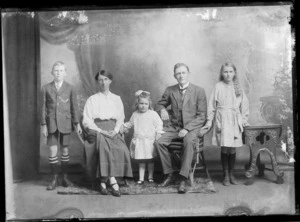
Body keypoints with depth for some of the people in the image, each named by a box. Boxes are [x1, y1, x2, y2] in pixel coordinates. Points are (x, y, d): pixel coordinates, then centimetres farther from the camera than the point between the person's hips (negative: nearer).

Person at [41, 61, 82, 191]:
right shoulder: (46, 88, 3)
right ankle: (54, 179, 8)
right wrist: (43, 125, 0)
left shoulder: (70, 89, 2)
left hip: (65, 123, 0)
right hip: (51, 123, 0)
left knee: (65, 150, 7)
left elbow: (74, 107, 3)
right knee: (53, 151, -2)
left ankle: (65, 178, 17)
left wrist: (77, 123, 1)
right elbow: (44, 107, 4)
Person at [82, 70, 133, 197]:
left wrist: (115, 130, -6)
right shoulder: (92, 99, 14)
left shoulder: (116, 99, 21)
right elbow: (87, 120, 4)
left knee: (121, 149, -30)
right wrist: (101, 131, -11)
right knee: (104, 146, -35)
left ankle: (103, 181, -28)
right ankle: (112, 181, -35)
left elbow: (121, 118, 15)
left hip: (113, 130, 2)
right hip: (97, 130, -2)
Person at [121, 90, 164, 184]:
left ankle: (150, 177, 21)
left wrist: (158, 133, -16)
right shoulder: (135, 114, 7)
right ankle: (141, 178, 13)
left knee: (150, 160, 8)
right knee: (141, 161, 6)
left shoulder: (153, 114, -4)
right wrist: (123, 125, 9)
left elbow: (159, 124, -3)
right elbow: (130, 123, 21)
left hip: (150, 141, -2)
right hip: (138, 141, 2)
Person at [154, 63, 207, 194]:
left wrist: (187, 129, -17)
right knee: (158, 142, -23)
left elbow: (201, 116, -4)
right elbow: (160, 104, 23)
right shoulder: (170, 90, 9)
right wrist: (162, 110, -4)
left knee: (189, 142, -36)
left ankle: (183, 179, -30)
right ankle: (169, 175, -9)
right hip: (174, 126, 3)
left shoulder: (199, 91, -1)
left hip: (191, 127, -3)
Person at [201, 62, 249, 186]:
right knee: (224, 149, -4)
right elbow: (212, 104, 1)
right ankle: (226, 175, 9)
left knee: (232, 149, 3)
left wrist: (244, 119, 11)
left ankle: (231, 174, 17)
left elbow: (244, 104, 14)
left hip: (235, 121, 3)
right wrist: (209, 121, -2)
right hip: (222, 120, -2)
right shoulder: (218, 86, -1)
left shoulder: (237, 87, 8)